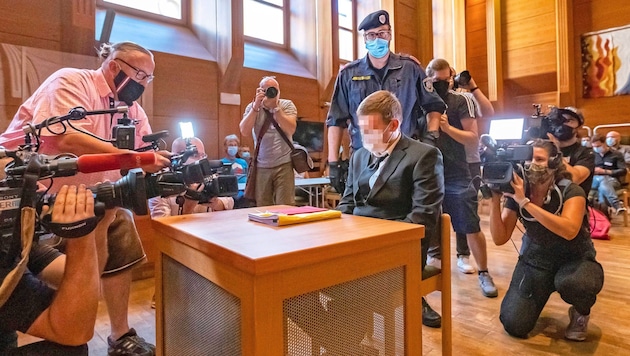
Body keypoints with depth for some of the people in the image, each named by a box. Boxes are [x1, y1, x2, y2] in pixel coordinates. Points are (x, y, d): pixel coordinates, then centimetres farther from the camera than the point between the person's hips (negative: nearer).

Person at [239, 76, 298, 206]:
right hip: (261, 166, 2)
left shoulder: (287, 105, 3)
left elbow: (290, 129, -12)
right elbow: (244, 132, -8)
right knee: (262, 208, 6)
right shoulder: (252, 107, 6)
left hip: (283, 164, -2)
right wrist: (256, 106, -13)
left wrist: (275, 107, -14)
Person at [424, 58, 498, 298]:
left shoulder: (461, 101, -1)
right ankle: (432, 265, 33)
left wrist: (448, 127, -18)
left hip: (457, 177, -2)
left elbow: (474, 138, -5)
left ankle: (483, 274, 21)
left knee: (472, 228, 3)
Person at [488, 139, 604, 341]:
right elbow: (500, 239, -17)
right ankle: (542, 290, 22)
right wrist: (495, 200, -28)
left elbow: (569, 231, -38)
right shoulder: (517, 192, -11)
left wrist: (525, 202, -40)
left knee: (572, 283, -40)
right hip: (536, 259, 2)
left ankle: (581, 313, -1)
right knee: (514, 325, -11)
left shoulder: (571, 191, -18)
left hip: (575, 258, -2)